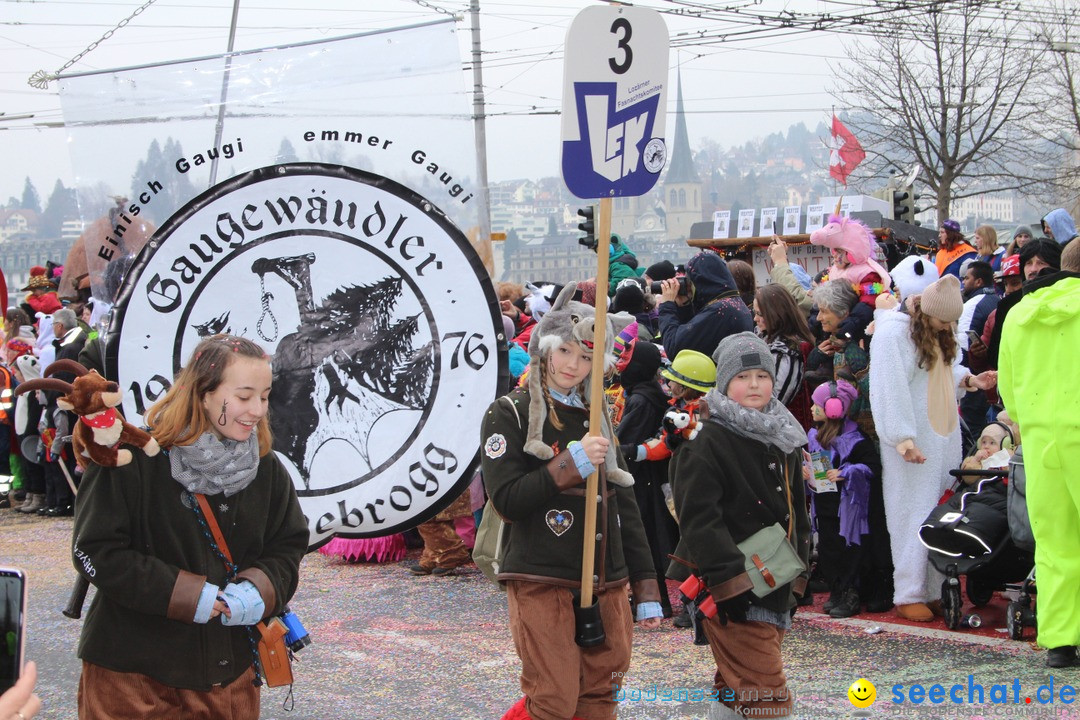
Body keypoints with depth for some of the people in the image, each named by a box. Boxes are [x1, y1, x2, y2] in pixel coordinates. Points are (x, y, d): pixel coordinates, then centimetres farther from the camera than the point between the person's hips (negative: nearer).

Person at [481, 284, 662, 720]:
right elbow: (507, 500, -12)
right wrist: (571, 464, -19)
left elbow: (624, 506, 17)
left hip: (604, 585, 6)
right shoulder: (510, 414, -2)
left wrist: (646, 589, 13)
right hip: (541, 581, -6)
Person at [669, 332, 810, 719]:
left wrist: (797, 570, 16)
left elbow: (797, 512, 23)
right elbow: (698, 518, -17)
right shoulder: (708, 442, -10)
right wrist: (731, 580, -24)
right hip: (734, 591, -8)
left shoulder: (784, 440, 14)